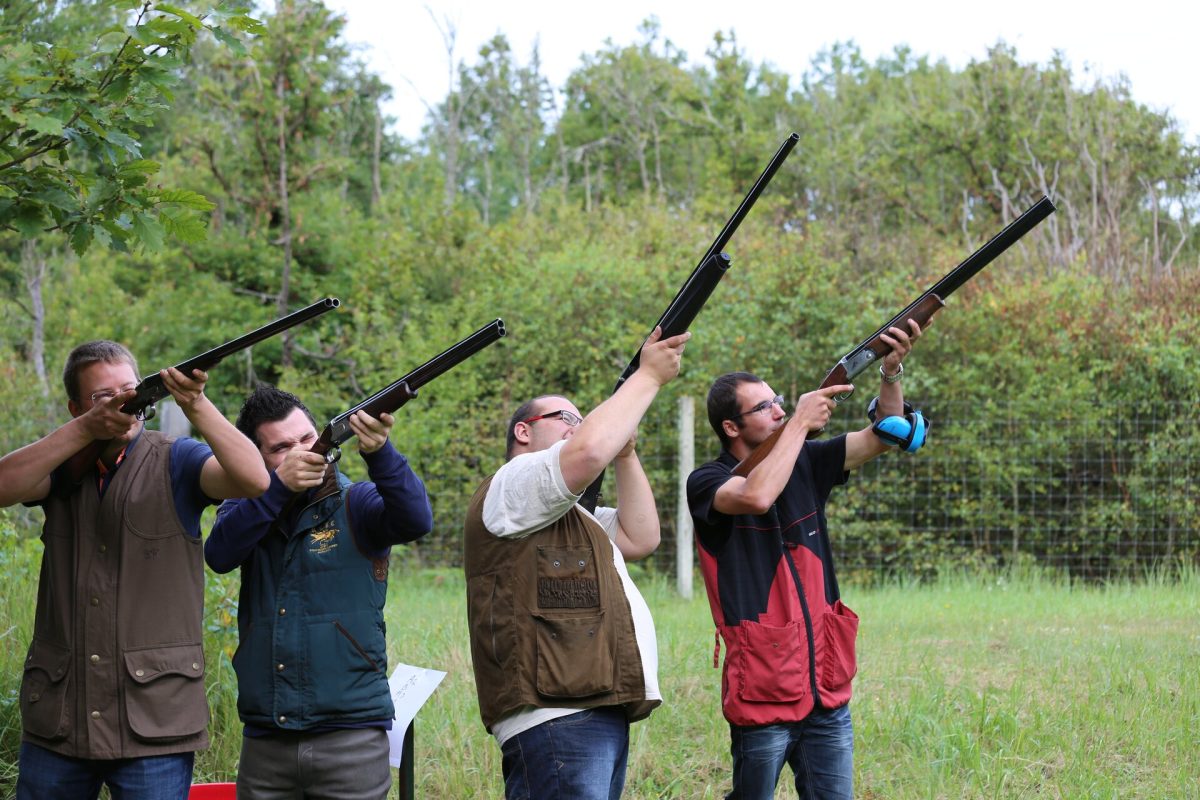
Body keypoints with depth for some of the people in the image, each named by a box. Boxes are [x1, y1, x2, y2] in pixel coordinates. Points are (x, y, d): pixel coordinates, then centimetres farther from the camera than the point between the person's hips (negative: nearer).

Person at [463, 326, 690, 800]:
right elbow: (588, 452, -17)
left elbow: (640, 540, 21)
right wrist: (648, 376, -6)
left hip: (599, 712, 10)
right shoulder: (510, 487, -1)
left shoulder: (573, 518, 31)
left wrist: (625, 451, 14)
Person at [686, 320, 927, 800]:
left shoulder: (804, 464, 10)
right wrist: (800, 422, -17)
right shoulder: (707, 483, -7)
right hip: (761, 695, -5)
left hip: (827, 690, 5)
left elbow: (881, 437, 6)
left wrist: (892, 371, -12)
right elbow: (757, 496, -27)